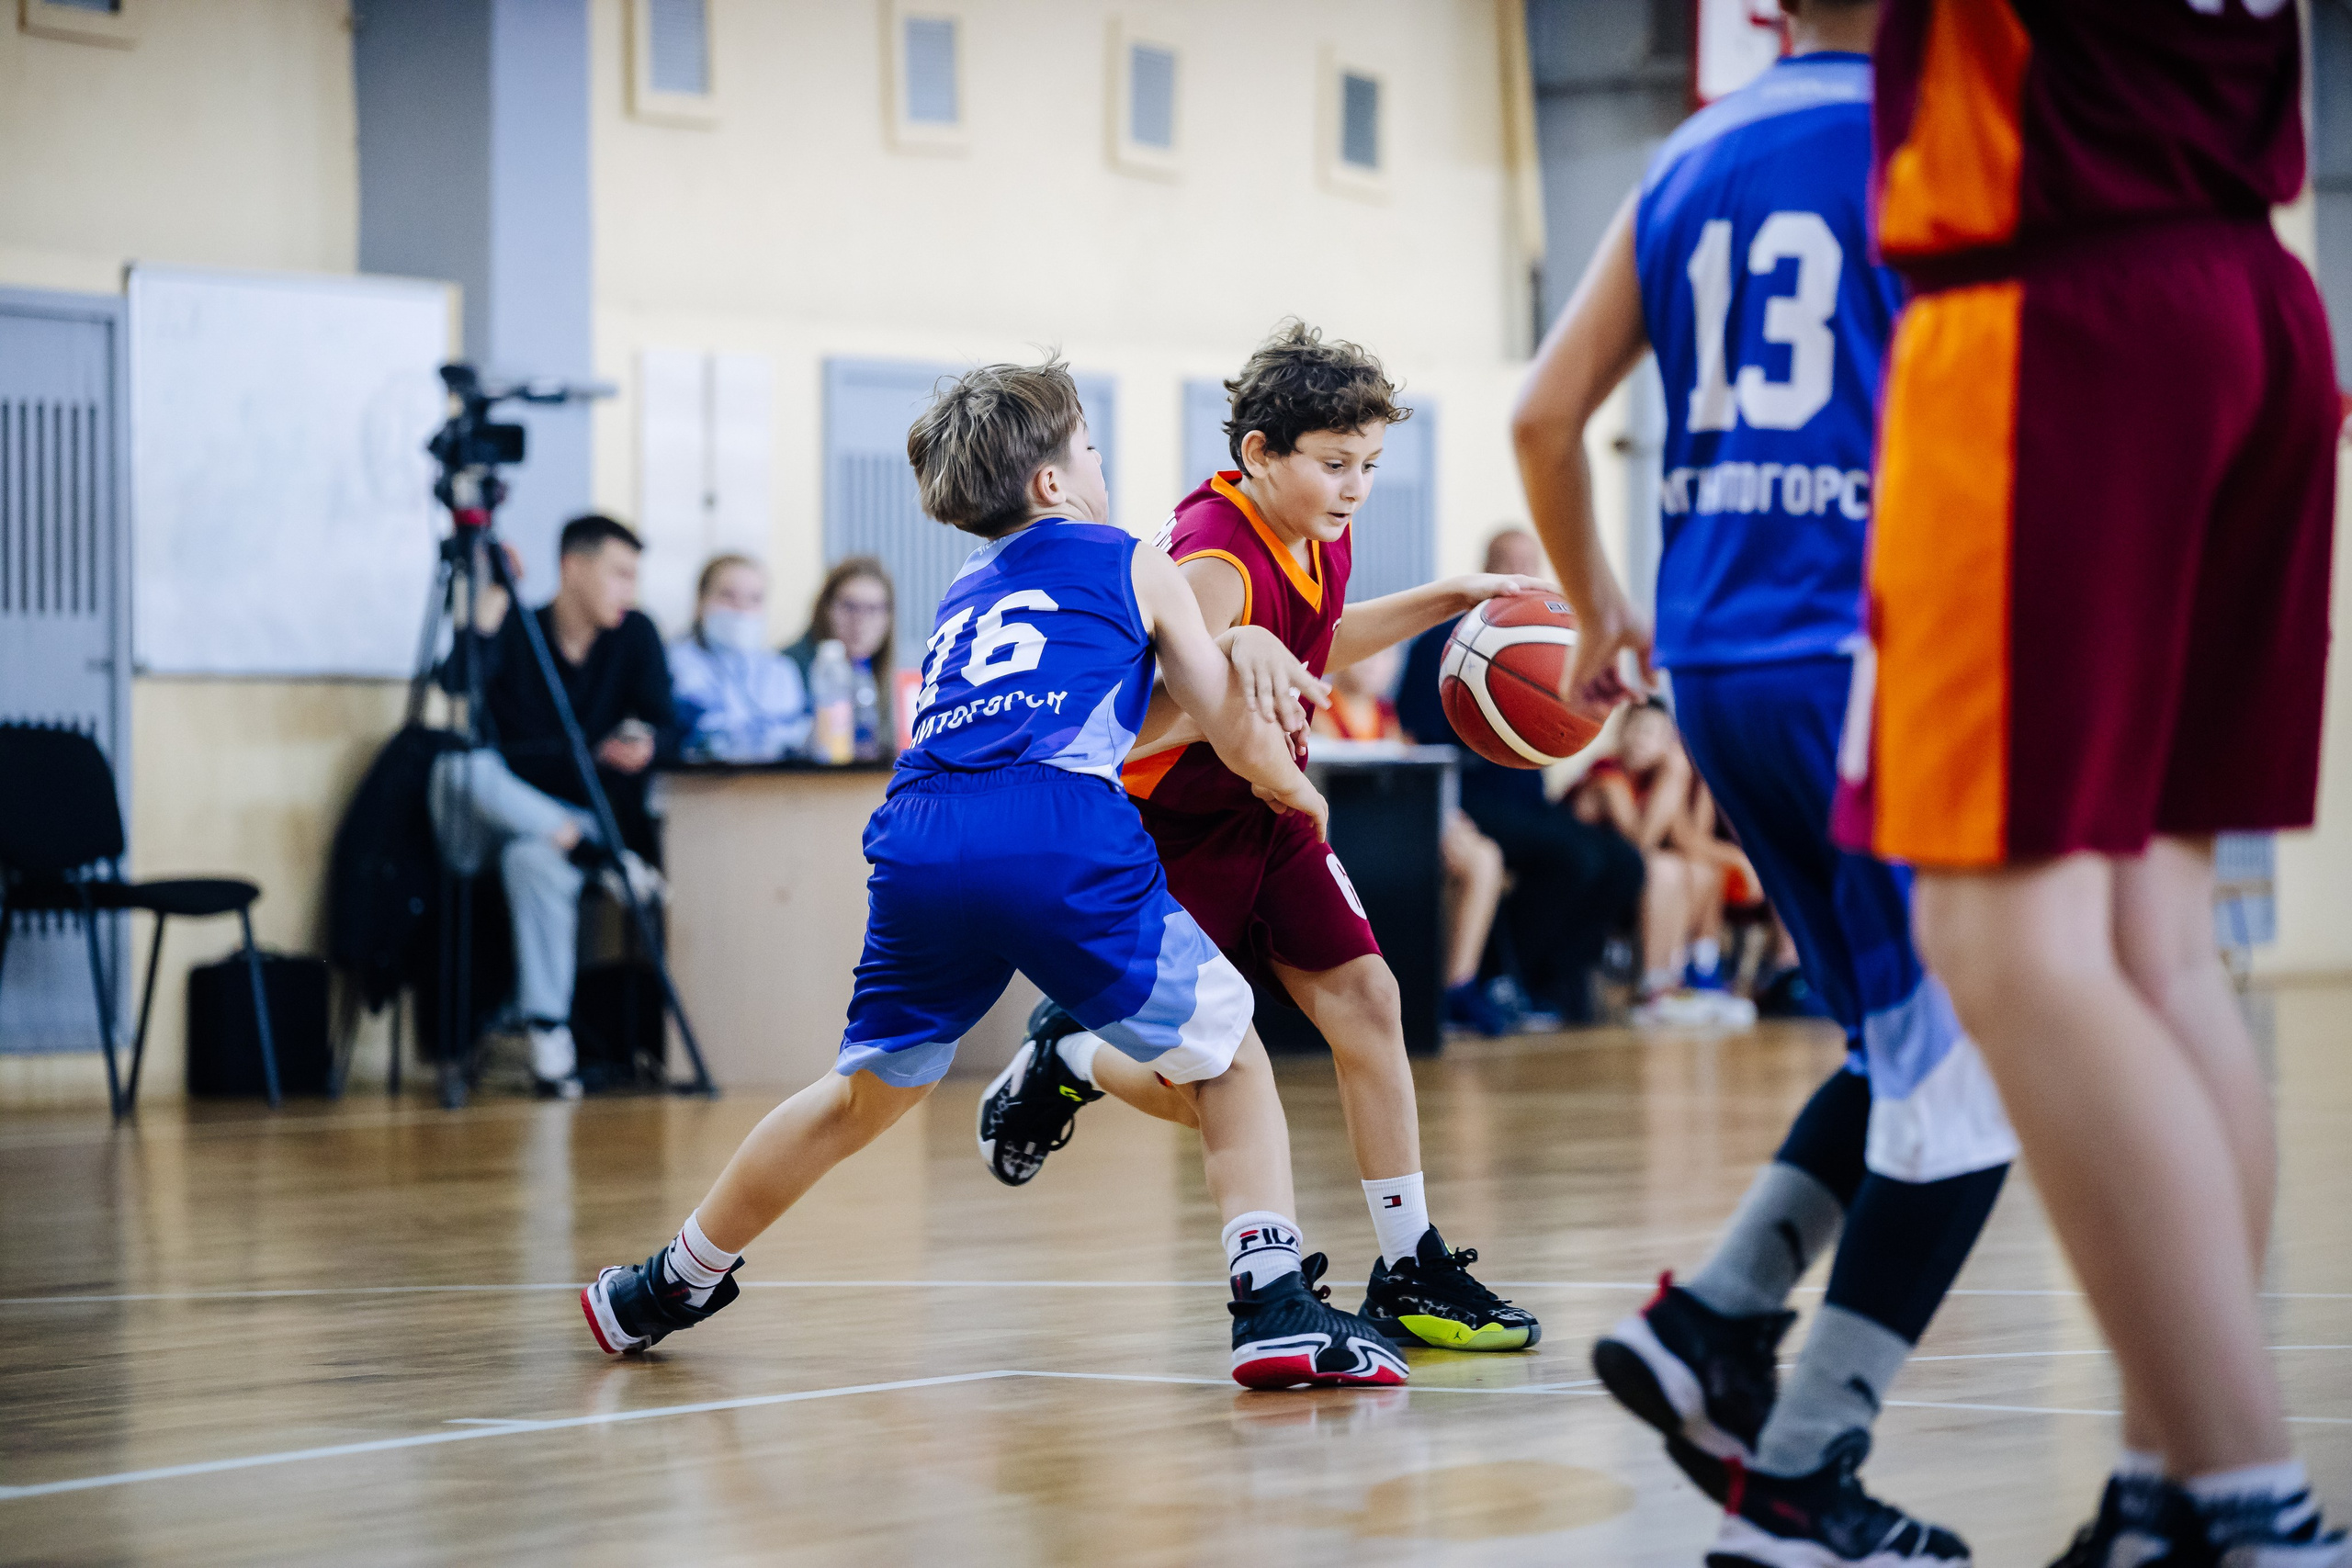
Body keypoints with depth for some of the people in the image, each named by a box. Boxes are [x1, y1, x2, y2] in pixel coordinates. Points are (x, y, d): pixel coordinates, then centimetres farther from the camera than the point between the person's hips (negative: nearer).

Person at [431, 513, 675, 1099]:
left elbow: (661, 716, -3)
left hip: (589, 812, 0)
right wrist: (492, 601, -24)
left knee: (535, 859, -37)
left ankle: (548, 1029, -31)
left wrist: (643, 741, -25)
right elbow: (456, 681, -20)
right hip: (510, 809, 0)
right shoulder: (514, 633, -1)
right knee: (461, 766, -34)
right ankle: (596, 854, -36)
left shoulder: (635, 635, 5)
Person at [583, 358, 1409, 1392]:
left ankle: (674, 1283, 39)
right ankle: (1277, 1307, -5)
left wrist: (1241, 669, 51)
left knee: (868, 1092, 27)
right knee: (1228, 1059, 12)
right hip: (1061, 835, -5)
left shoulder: (964, 598, 34)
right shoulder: (1130, 566, 19)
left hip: (921, 841, 5)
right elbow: (1242, 741, 21)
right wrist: (1299, 795, 41)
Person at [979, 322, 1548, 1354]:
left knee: (1365, 998, -1)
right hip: (1167, 831, -8)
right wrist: (1224, 669, -50)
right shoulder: (1218, 563, -29)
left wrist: (1446, 600, 16)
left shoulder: (1320, 534, -2)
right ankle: (1066, 1058, 28)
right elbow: (1130, 737, -34)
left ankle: (1411, 1274, 4)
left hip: (1263, 808, 8)